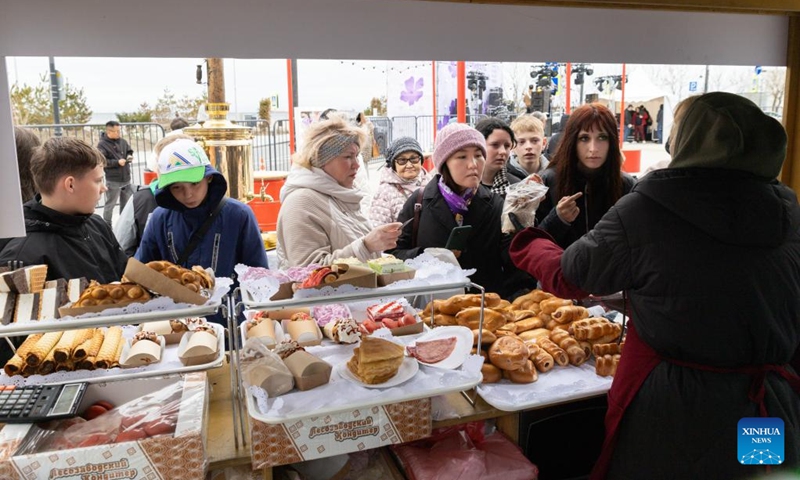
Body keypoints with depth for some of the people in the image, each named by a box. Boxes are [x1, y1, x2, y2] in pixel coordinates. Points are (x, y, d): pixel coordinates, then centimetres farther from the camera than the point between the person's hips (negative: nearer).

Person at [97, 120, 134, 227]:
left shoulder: (122, 141, 6)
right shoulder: (102, 145, -11)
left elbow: (129, 151, 21)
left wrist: (129, 156, -2)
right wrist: (117, 162, -19)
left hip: (126, 178, 6)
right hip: (113, 180, -6)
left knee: (128, 202, 17)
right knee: (110, 204, 3)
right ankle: (107, 226, 14)